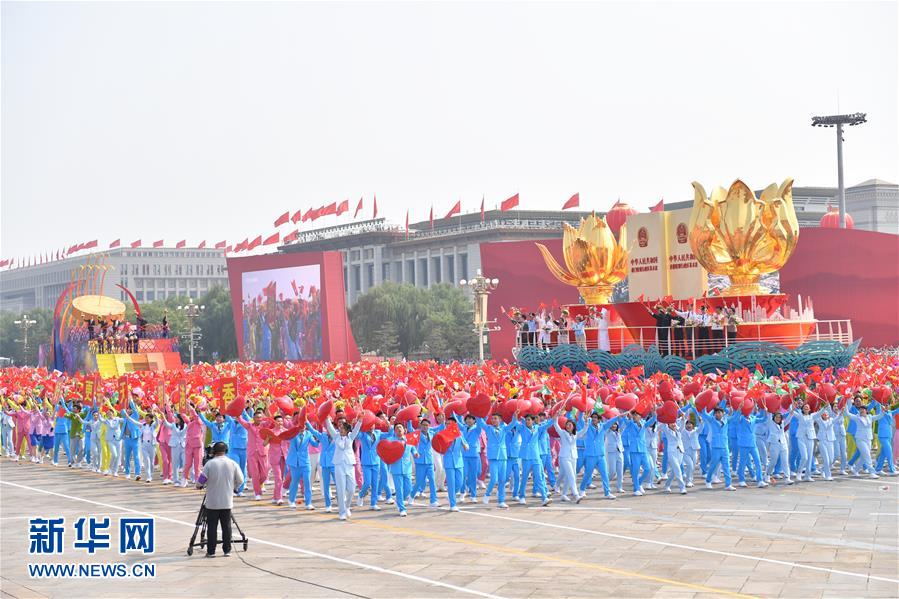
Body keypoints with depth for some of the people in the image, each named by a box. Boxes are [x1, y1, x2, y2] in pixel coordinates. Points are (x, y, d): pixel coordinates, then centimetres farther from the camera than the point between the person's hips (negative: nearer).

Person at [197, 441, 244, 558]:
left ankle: (211, 551, 5)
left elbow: (200, 481, -9)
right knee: (226, 526, 10)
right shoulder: (233, 464, -3)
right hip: (227, 502, 2)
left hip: (212, 502, -2)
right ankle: (227, 550, 11)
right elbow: (240, 480, 1)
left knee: (212, 527, 4)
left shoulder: (210, 464, -10)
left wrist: (199, 486, 14)